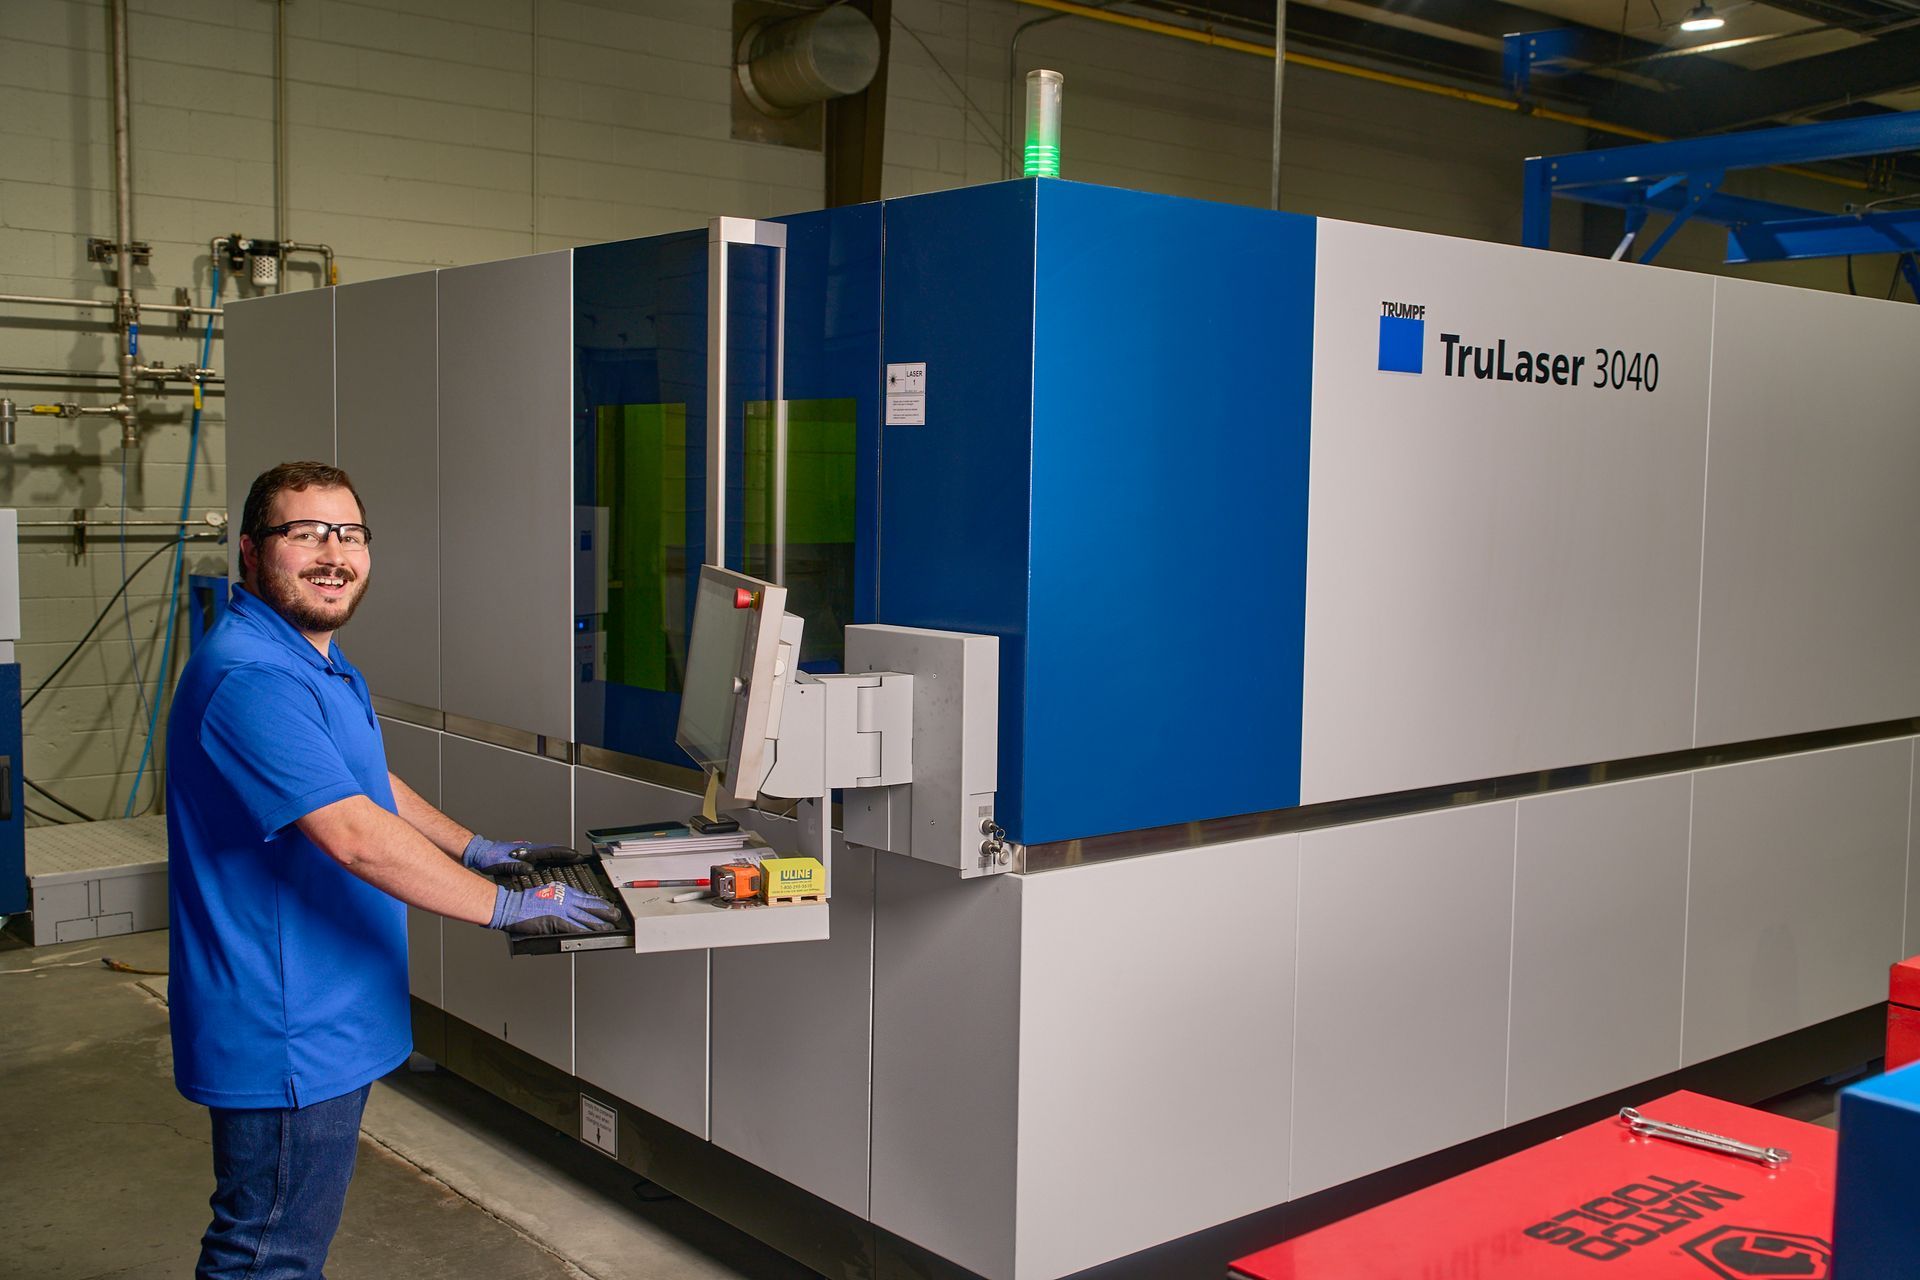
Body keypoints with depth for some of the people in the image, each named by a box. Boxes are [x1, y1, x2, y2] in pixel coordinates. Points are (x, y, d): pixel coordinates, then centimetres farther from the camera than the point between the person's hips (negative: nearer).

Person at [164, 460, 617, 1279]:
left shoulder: (318, 660, 11)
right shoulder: (249, 680, -25)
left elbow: (370, 784, 25)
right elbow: (356, 838, -30)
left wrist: (477, 851, 19)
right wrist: (509, 907, -24)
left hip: (326, 1020, 11)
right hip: (285, 1033, -10)